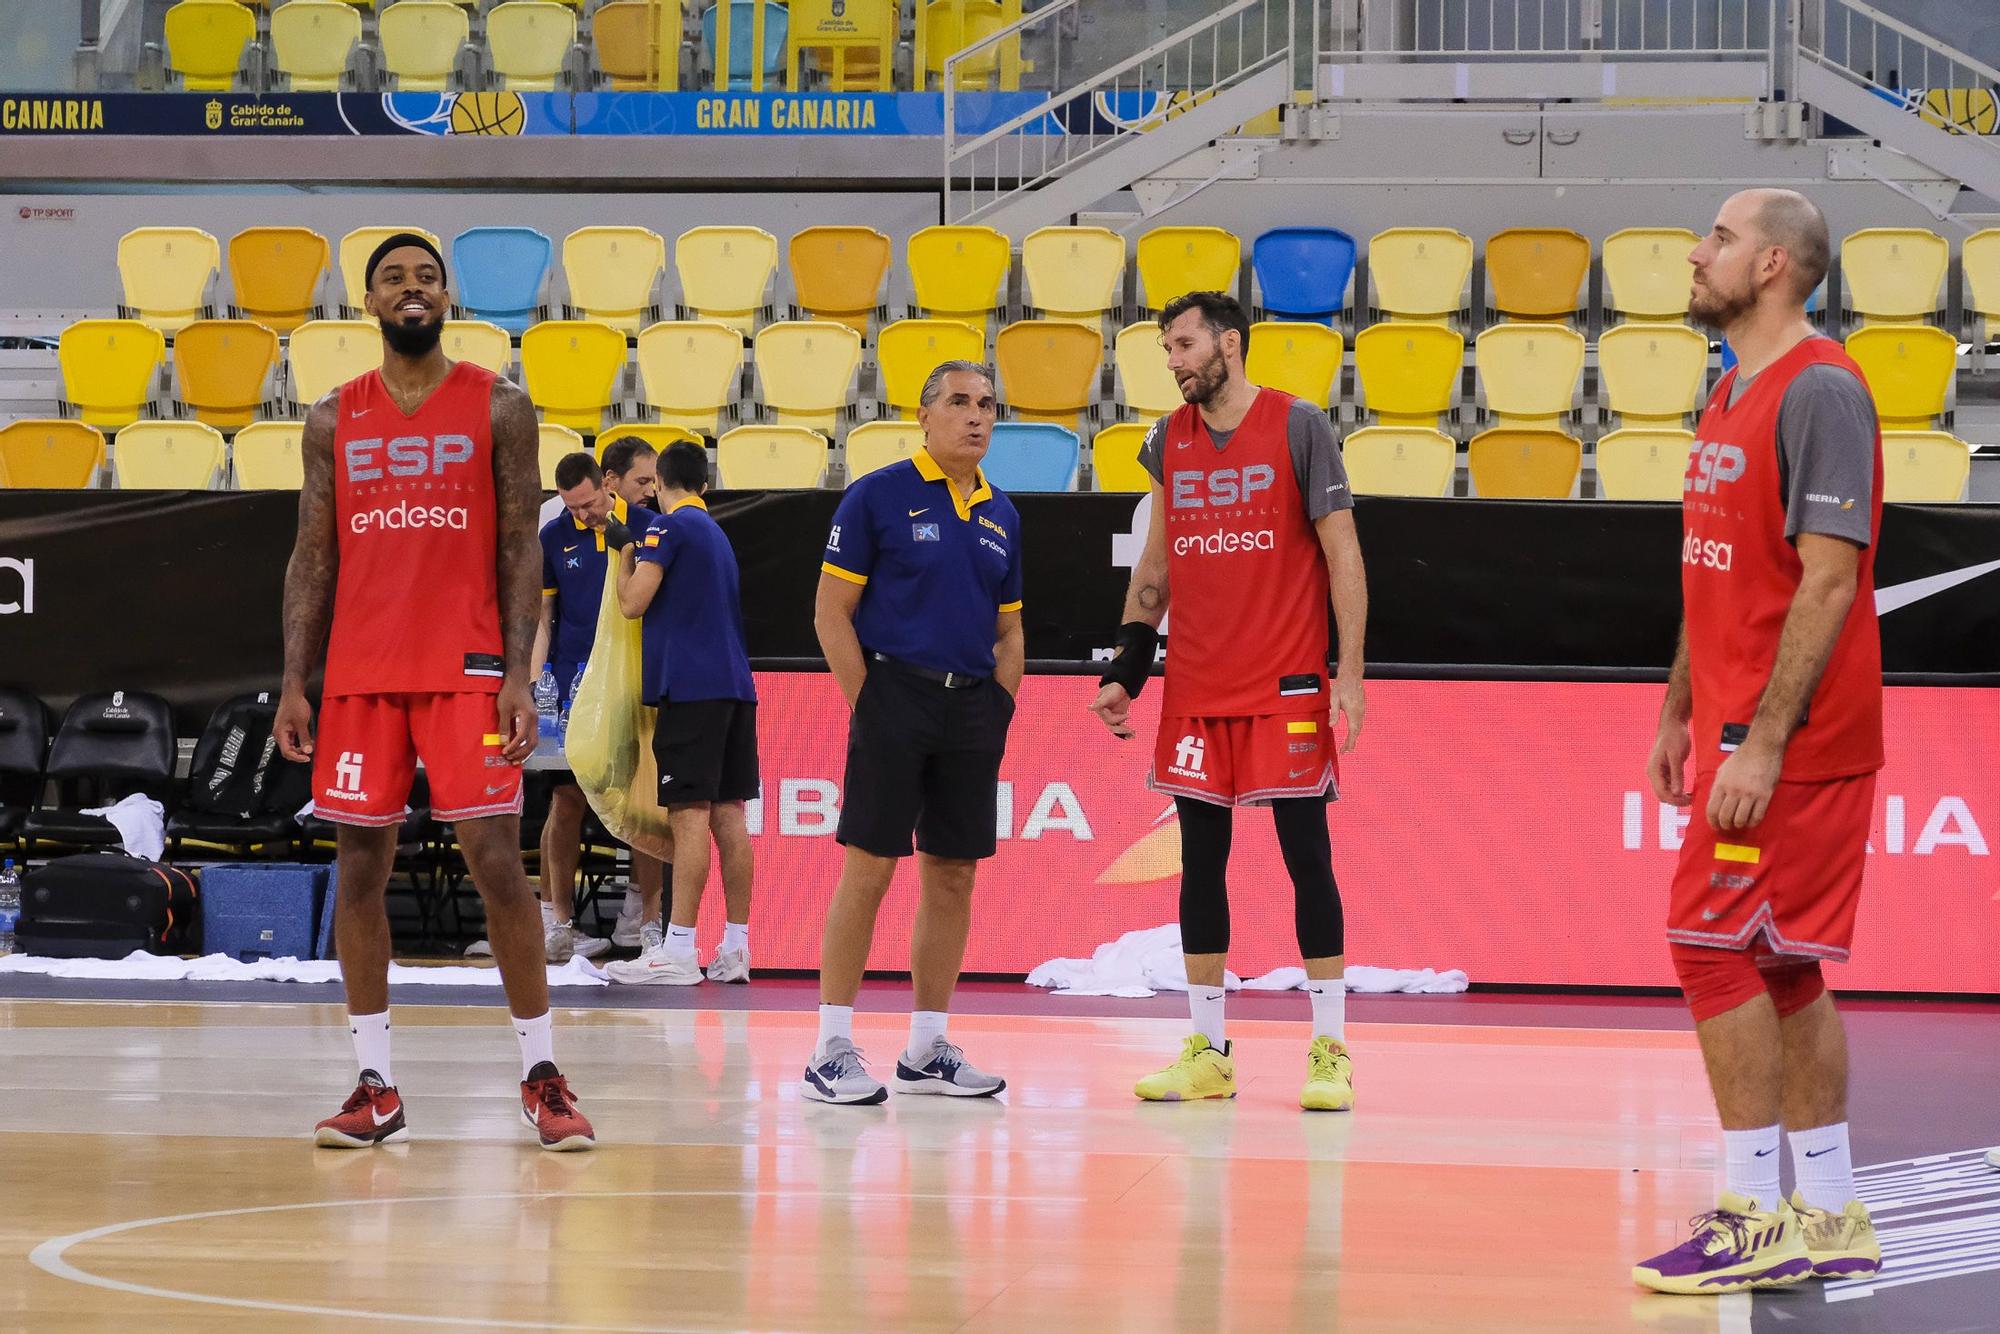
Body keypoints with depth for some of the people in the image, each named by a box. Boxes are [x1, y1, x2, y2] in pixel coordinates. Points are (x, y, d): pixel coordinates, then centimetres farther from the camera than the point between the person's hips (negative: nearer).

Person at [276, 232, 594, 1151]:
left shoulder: (498, 408, 2)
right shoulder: (334, 420, 10)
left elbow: (520, 550, 0)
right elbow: (312, 559, 11)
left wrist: (519, 676, -9)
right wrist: (294, 685, 3)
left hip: (465, 669, -3)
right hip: (361, 672, 3)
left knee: (496, 862, -8)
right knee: (360, 865, 3)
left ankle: (542, 1076, 0)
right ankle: (376, 1088, 9)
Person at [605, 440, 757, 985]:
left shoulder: (669, 526, -5)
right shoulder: (717, 532, 22)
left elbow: (633, 603, -9)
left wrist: (624, 558, 7)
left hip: (690, 685, -8)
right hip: (735, 683, 8)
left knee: (689, 813, -11)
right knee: (728, 813, 7)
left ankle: (678, 951, -15)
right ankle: (735, 949, 7)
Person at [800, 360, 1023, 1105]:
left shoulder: (1000, 515, 13)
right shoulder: (877, 497, -3)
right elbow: (831, 612, -5)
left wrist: (998, 709, 7)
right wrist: (866, 703, -10)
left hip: (972, 708, 6)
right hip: (894, 692, -6)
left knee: (952, 878, 7)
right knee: (868, 871, -7)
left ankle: (926, 1050, 14)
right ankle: (832, 1050, -3)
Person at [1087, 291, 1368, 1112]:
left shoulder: (1298, 428, -5)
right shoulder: (1169, 442, 10)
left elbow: (1341, 552, -5)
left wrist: (1350, 670, -12)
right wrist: (1126, 670, 10)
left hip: (1286, 685, -5)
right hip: (1196, 688, 5)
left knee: (1307, 858, -3)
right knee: (1200, 862, 6)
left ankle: (1329, 1052, 1)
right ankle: (1207, 1052, 12)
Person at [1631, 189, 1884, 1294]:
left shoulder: (1820, 391, -15)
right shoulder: (1732, 397, 15)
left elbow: (1828, 580, -21)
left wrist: (1763, 740, -24)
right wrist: (1679, 713, 20)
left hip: (1786, 739, -10)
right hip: (1736, 727, 10)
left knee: (1715, 949, -10)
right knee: (1781, 965, 11)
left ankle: (1755, 1216, -6)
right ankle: (1828, 1218, 15)